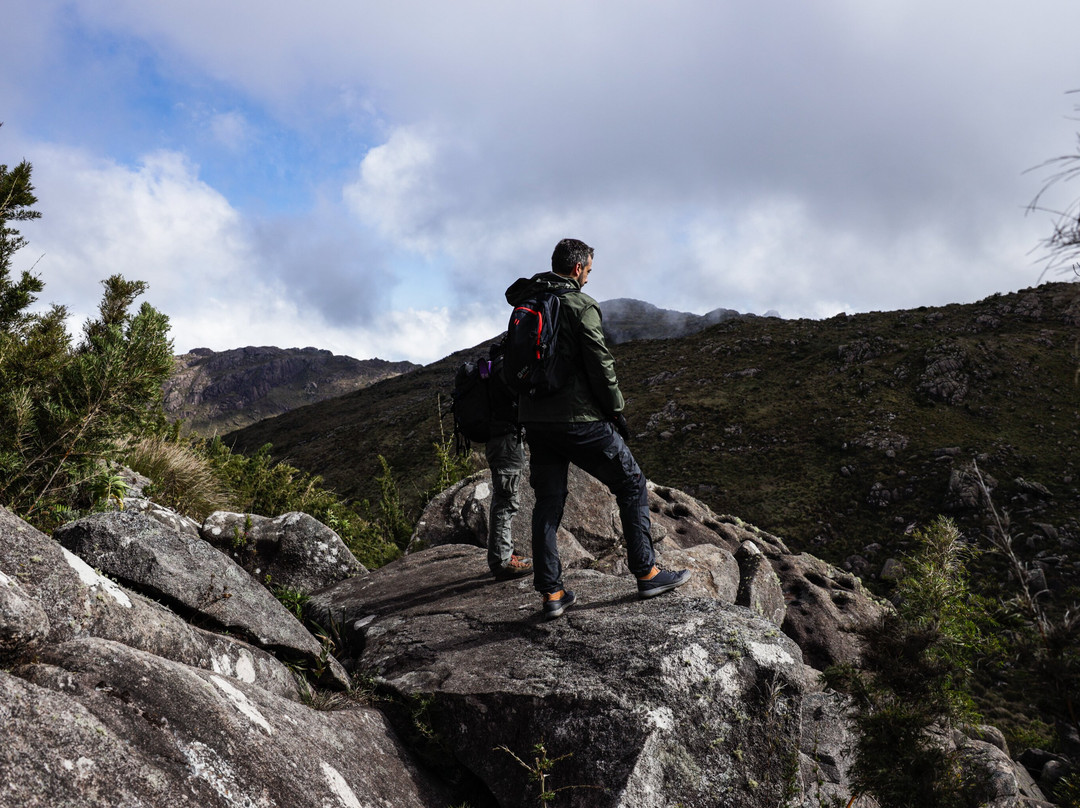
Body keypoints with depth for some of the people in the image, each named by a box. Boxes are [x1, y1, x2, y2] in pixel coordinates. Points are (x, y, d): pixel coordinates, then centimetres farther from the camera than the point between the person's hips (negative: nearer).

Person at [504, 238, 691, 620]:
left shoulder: (527, 305, 11)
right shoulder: (581, 306, -10)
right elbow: (600, 365, -13)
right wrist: (617, 412, -2)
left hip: (534, 420, 6)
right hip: (579, 419, -6)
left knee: (548, 502, 11)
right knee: (631, 485, 8)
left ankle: (551, 592, 10)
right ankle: (647, 572, 11)